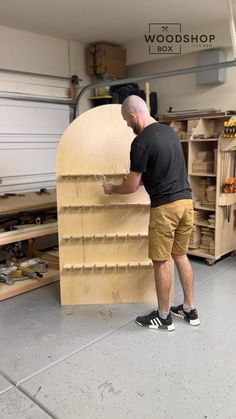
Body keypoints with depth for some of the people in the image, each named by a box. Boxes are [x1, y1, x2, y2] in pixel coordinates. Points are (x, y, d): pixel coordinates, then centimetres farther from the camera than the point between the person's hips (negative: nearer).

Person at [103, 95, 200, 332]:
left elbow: (131, 186, -10)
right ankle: (189, 310, 28)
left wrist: (112, 189, 9)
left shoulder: (141, 142, -14)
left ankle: (164, 317, 18)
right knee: (180, 255, 18)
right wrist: (140, 179, 28)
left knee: (161, 261, 4)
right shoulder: (168, 130, 13)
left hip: (165, 206, -9)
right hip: (186, 200, 9)